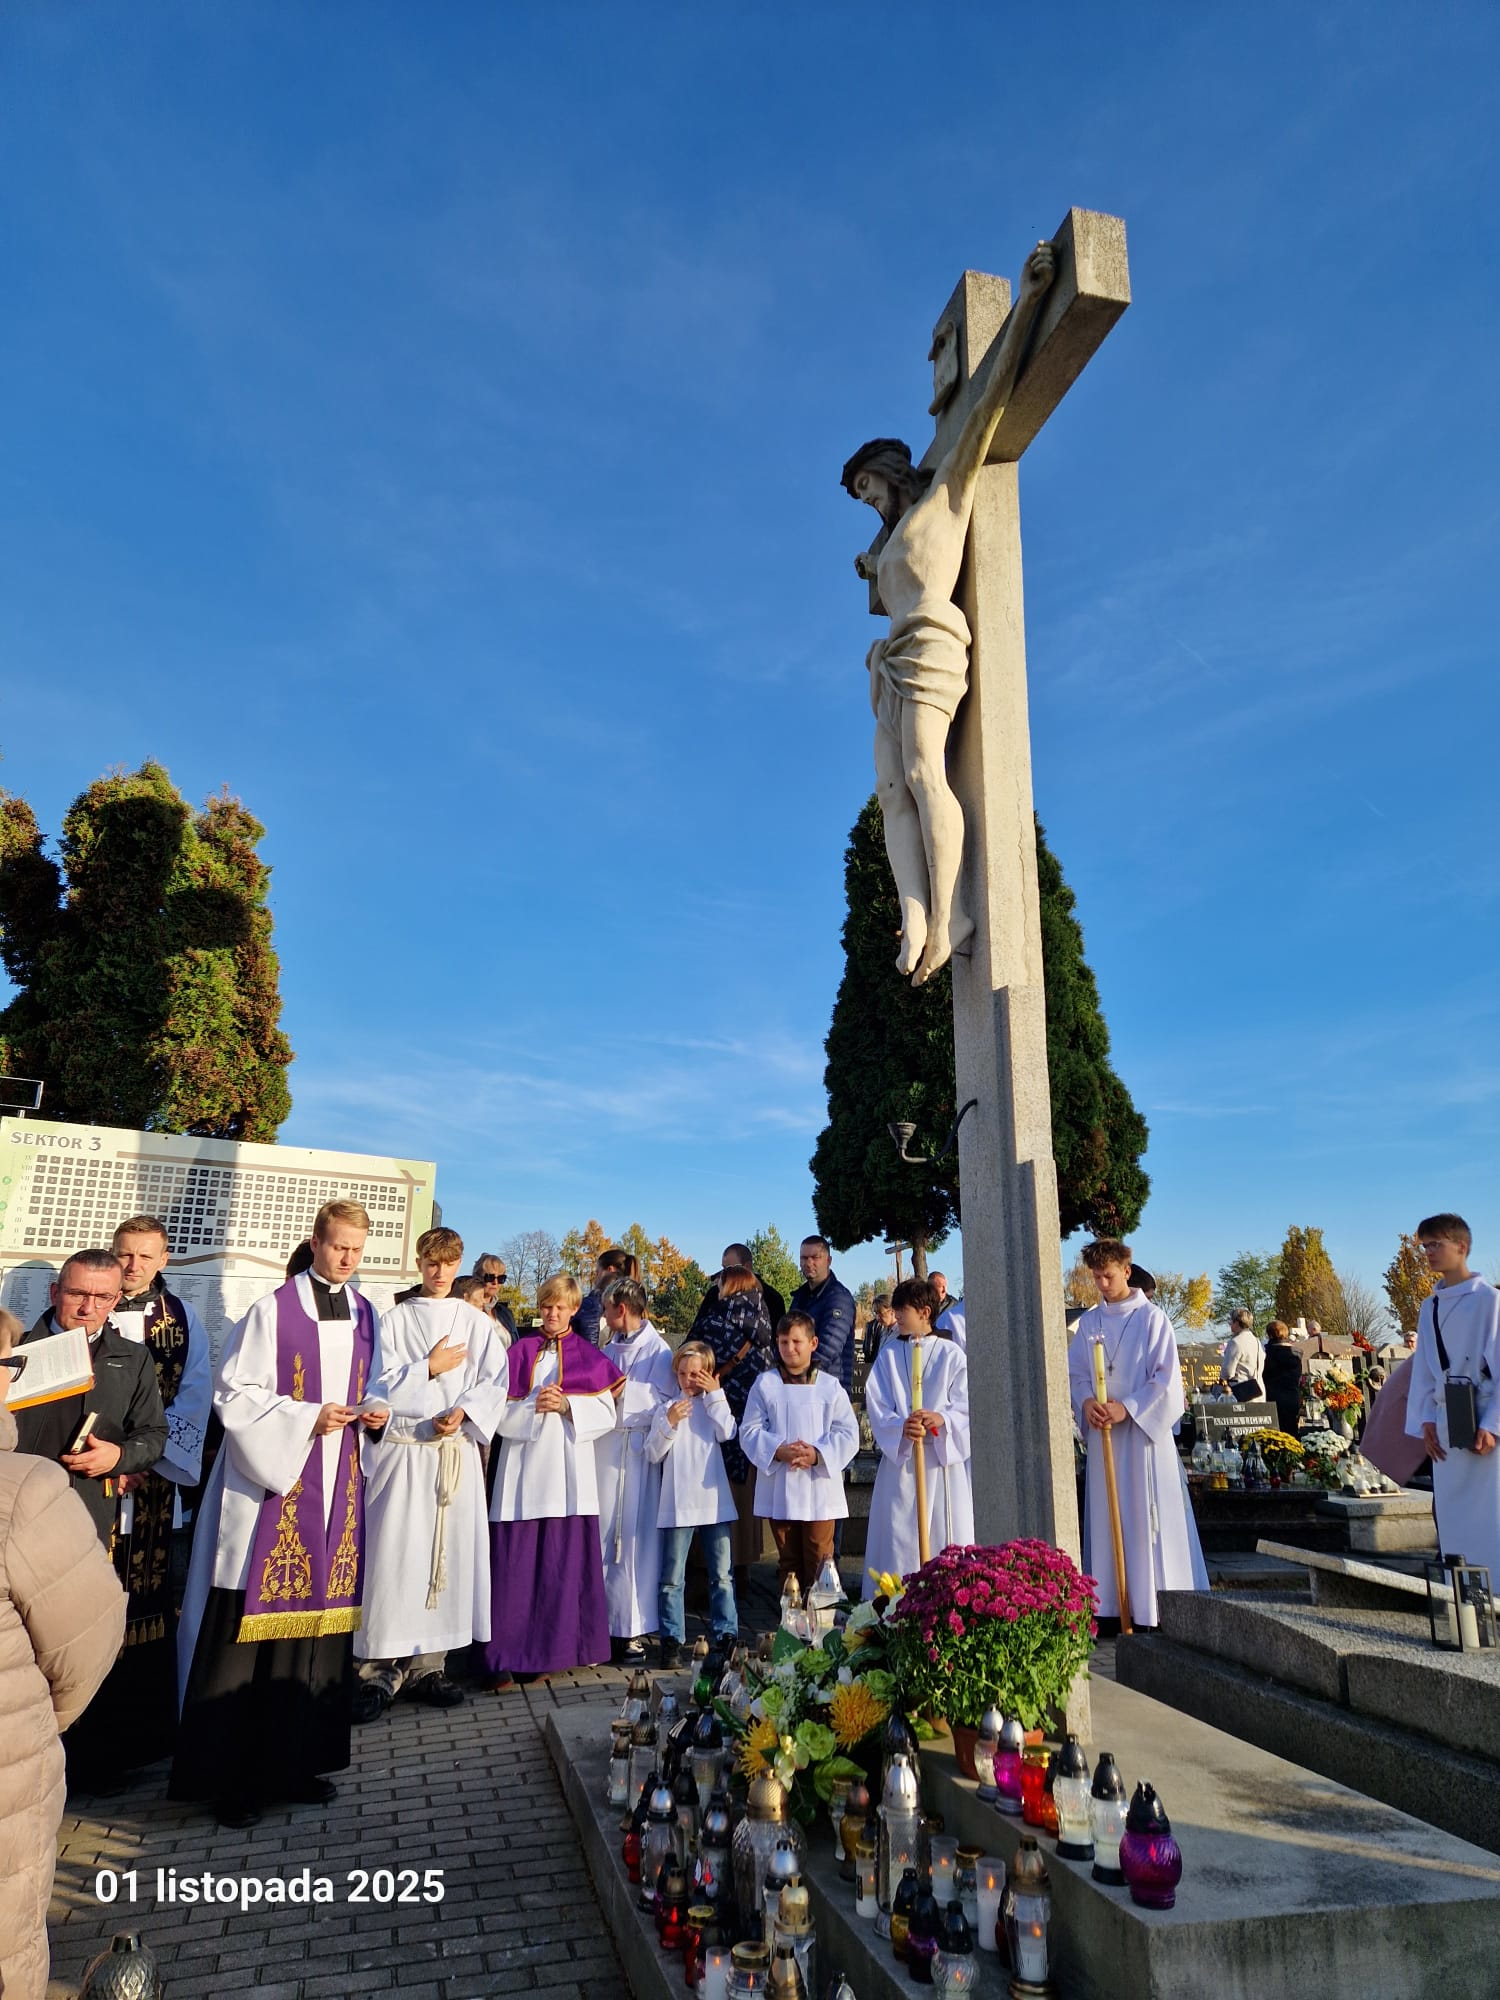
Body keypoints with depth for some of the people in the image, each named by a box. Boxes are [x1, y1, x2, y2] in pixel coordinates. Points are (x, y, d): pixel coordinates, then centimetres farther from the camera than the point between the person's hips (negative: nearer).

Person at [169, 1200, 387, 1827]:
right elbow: (233, 1393, -9)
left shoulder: (365, 1315, 9)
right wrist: (307, 1418, -17)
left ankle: (297, 1759, 23)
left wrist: (371, 1414, 0)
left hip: (338, 1489, 5)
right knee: (252, 1627, -1)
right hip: (273, 1481, -5)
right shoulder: (274, 1310, -9)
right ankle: (233, 1775, 11)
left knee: (319, 1619, 9)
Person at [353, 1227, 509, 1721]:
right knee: (395, 1555, -4)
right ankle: (381, 1670, 4)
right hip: (403, 1449, -2)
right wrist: (430, 1369, -7)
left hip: (458, 1452, 2)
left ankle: (428, 1664, 11)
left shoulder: (478, 1323, 9)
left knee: (449, 1553, 2)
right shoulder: (396, 1319, 6)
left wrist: (463, 1412, -11)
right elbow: (380, 1385, 0)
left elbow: (494, 1382, 4)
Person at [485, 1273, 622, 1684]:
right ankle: (509, 1655, 6)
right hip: (524, 1471, 0)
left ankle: (562, 1647, 13)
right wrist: (533, 1407, -15)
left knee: (567, 1561, 1)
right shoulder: (520, 1351, 7)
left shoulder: (589, 1356, 8)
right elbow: (499, 1411, 2)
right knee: (517, 1563, -2)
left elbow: (606, 1413, 1)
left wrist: (566, 1406, -12)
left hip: (570, 1473, 0)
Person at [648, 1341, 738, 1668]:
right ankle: (671, 1639, 14)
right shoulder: (666, 1408, 4)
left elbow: (726, 1433, -13)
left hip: (714, 1502, 1)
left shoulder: (715, 1404, 6)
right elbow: (653, 1453, -1)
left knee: (721, 1575, 8)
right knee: (672, 1578, 5)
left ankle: (725, 1635, 18)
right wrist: (669, 1424, -15)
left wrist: (715, 1394, -9)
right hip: (677, 1505, -1)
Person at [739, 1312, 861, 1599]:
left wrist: (817, 1454, -16)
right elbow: (749, 1430, 0)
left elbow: (848, 1433, -2)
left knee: (819, 1561, 1)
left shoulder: (830, 1387, 1)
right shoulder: (765, 1385, 2)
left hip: (819, 1489, -1)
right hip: (778, 1489, 1)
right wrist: (778, 1451, -16)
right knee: (788, 1560, 13)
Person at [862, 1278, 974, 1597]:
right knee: (898, 1539, 2)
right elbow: (876, 1406, -1)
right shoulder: (887, 1355, 8)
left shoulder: (951, 1354, 2)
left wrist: (941, 1419, -24)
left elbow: (965, 1406, -3)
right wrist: (900, 1427, -20)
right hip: (898, 1457, 2)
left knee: (944, 1540, 0)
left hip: (942, 1458, -2)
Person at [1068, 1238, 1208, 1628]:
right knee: (1106, 1518, 7)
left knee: (1148, 1518, -1)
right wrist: (1086, 1402, -10)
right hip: (1103, 1434, 4)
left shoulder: (1151, 1318, -5)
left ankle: (1153, 1605, 7)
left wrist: (1128, 1408, -16)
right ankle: (1112, 1604, 14)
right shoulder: (1089, 1321, 8)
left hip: (1144, 1431, -4)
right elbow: (1075, 1372, 10)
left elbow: (1167, 1377, -8)